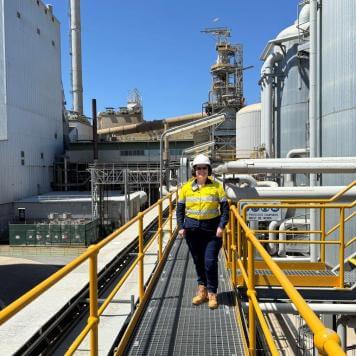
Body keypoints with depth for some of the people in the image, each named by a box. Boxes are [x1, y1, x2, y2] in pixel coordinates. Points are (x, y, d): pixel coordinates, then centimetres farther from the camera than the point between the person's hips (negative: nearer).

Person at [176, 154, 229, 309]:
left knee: (210, 261, -4)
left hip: (212, 229, -2)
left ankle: (212, 293, 13)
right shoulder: (186, 187, 4)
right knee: (198, 261, 12)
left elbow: (225, 207, -1)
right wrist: (181, 227, -1)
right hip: (192, 229, 3)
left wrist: (221, 226, -11)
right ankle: (202, 289, 28)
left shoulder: (216, 186, -1)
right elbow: (180, 208, 7)